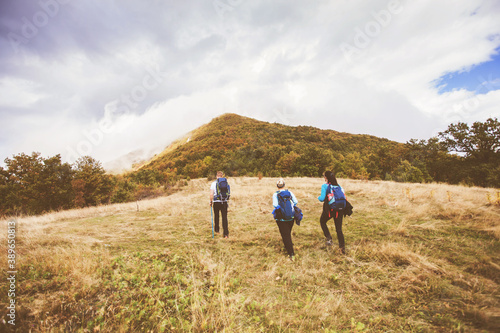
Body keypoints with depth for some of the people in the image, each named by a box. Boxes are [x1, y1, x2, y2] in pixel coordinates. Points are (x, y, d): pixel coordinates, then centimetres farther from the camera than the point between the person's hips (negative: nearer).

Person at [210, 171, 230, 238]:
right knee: (224, 217, 2)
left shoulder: (214, 183, -5)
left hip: (216, 202, -1)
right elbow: (229, 193, 6)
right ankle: (226, 234, -2)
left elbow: (211, 194, -8)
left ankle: (217, 230, 34)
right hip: (224, 202, 1)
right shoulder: (226, 183, 3)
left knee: (216, 216, 18)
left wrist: (211, 201, 5)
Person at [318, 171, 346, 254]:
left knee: (322, 222, 23)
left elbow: (322, 198, -17)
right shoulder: (338, 185, 6)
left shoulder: (325, 186, -9)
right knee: (339, 229, 12)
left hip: (329, 209, -4)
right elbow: (343, 196, 5)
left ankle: (329, 239, 11)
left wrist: (318, 197, 4)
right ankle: (342, 247, 14)